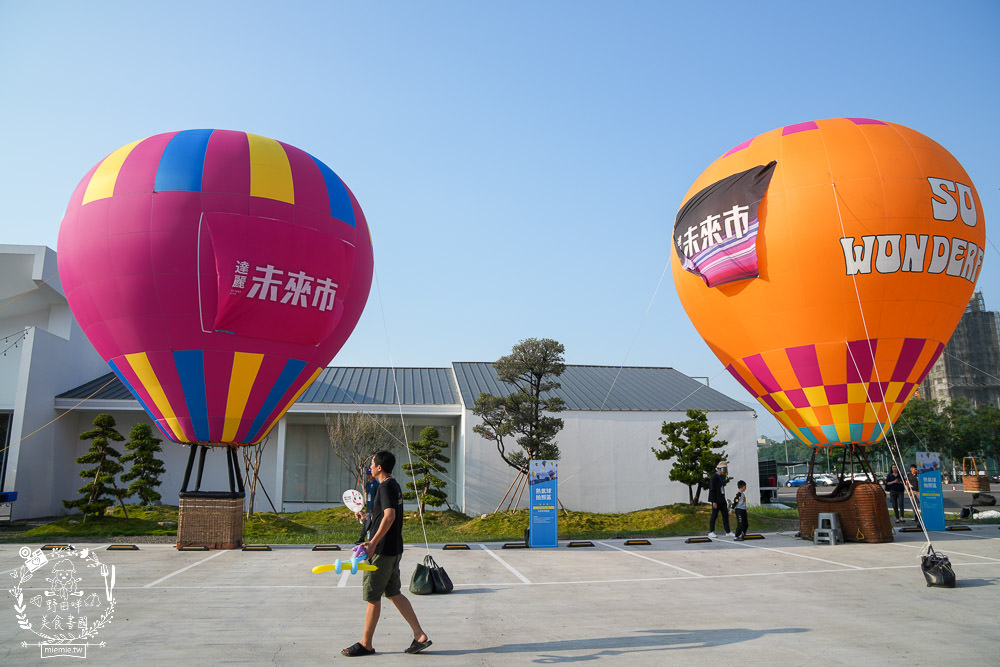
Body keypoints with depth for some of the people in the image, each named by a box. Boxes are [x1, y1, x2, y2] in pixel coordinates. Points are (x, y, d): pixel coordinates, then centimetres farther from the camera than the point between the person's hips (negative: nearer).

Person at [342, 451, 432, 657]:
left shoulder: (385, 487, -16)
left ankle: (365, 644, 15)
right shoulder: (395, 486, 13)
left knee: (372, 597, 3)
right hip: (394, 549, 10)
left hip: (381, 550, -10)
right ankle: (420, 636, 12)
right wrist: (368, 514, 33)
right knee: (393, 593, 14)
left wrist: (373, 542, -29)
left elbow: (389, 515, -28)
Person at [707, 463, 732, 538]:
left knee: (725, 515, 5)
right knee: (714, 515, -4)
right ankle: (711, 532, 5)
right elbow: (712, 490, -18)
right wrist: (714, 502, -22)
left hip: (722, 499, 9)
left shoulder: (721, 477, 14)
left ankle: (728, 532, 6)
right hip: (716, 500, -9)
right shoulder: (714, 477, -15)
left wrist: (723, 499, 21)